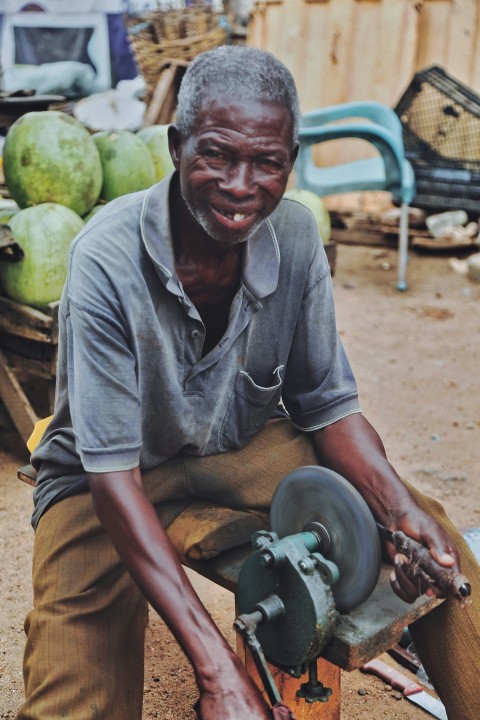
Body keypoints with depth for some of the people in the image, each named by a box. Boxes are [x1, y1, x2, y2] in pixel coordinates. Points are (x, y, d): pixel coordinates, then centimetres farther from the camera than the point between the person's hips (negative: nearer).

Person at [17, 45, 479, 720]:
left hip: (246, 445, 4)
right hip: (113, 475, -3)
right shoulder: (107, 260, -28)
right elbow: (113, 474, -29)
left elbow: (328, 404, -4)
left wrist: (403, 508, -23)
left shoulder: (295, 233, -14)